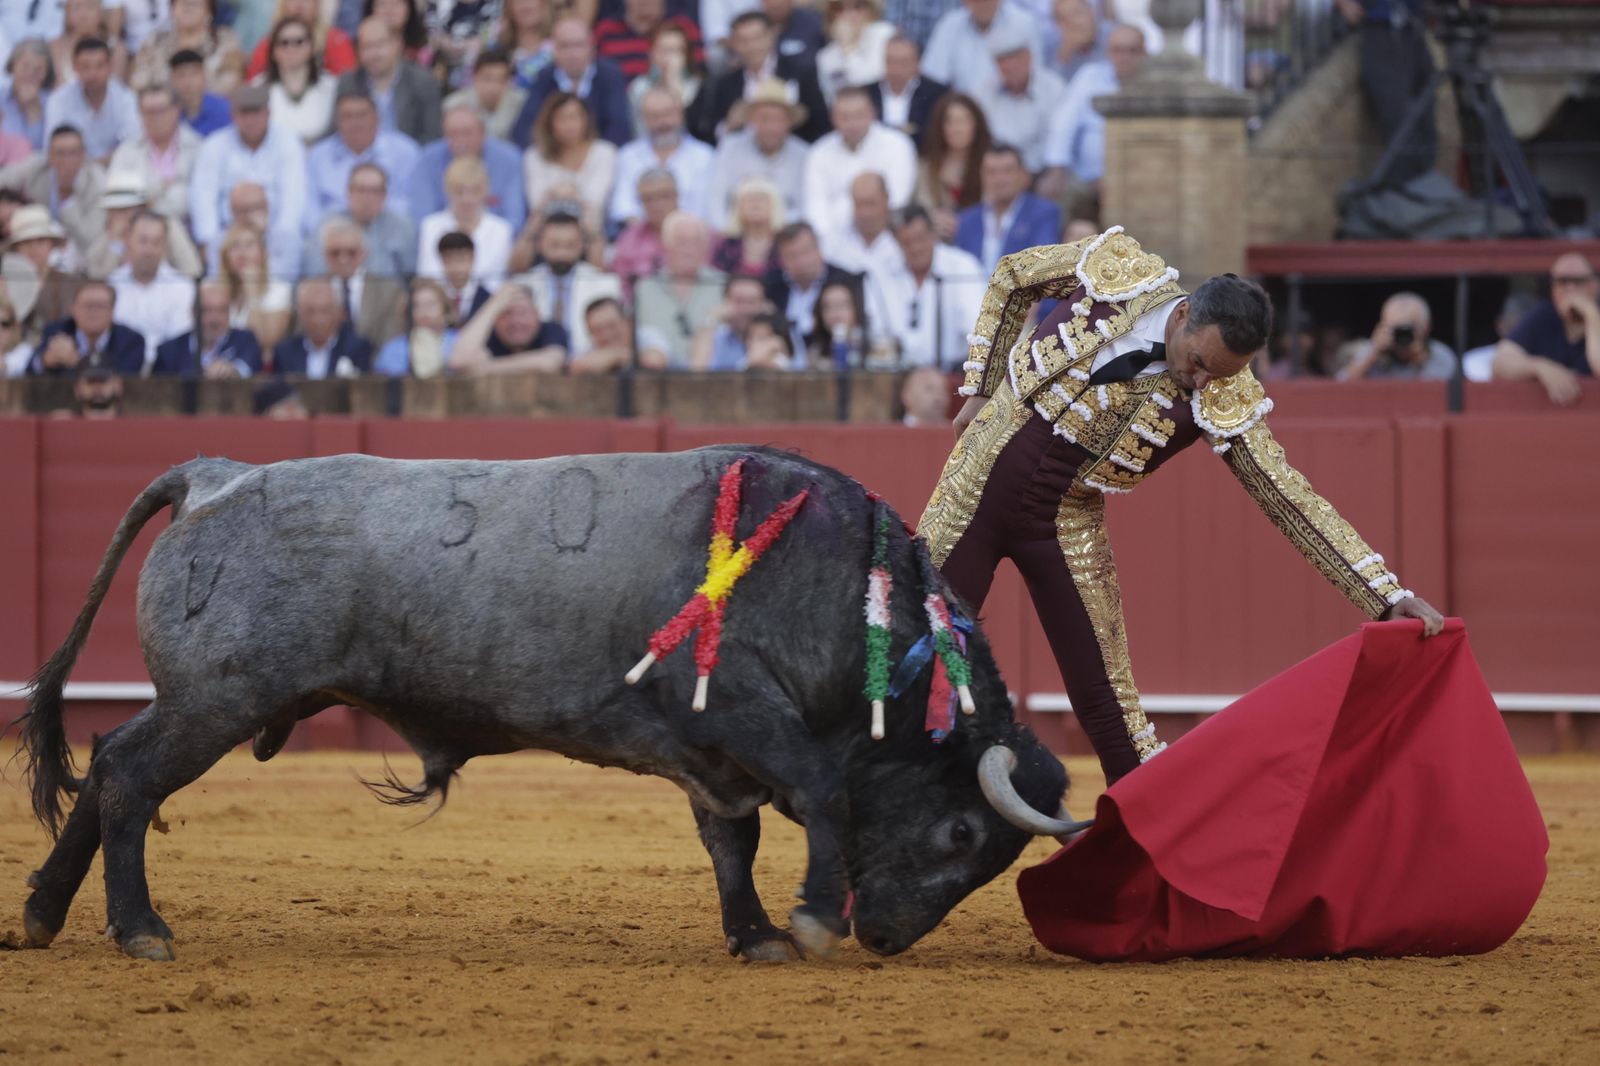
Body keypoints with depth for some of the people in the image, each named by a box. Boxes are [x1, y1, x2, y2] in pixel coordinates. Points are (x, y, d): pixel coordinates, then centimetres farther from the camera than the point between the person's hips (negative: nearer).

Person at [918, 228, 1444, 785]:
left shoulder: (1227, 401, -17)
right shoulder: (1116, 270, -16)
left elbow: (1291, 501, -15)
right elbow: (1011, 277, 4)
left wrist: (1388, 595, -22)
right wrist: (980, 389, 3)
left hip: (1067, 524, 0)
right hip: (981, 483, 0)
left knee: (1107, 700, -2)